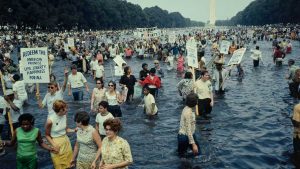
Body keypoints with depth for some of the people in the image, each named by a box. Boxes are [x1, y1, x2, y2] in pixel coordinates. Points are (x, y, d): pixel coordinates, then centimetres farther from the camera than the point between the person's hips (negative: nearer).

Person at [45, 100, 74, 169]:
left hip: (66, 141, 5)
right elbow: (47, 135, -9)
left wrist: (74, 130, -12)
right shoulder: (50, 120, -24)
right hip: (56, 143, -5)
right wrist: (53, 145, -20)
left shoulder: (64, 115, -8)